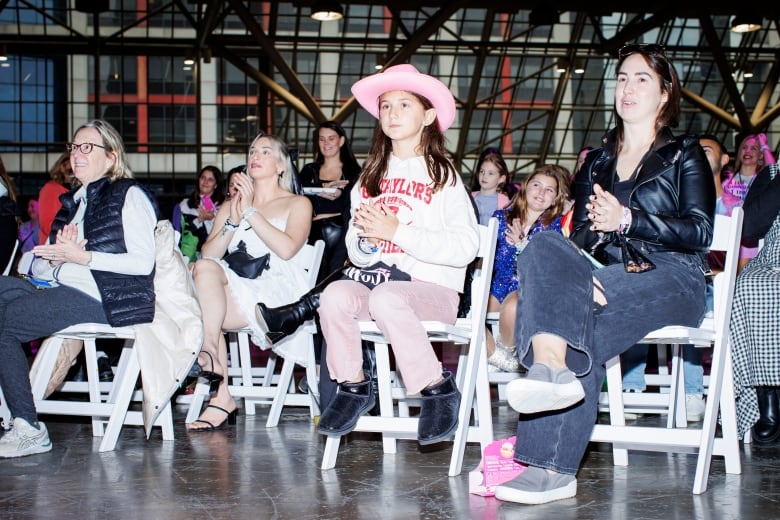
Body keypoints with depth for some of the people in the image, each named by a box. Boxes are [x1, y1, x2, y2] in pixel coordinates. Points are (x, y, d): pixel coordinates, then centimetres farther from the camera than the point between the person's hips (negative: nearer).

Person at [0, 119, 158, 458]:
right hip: (61, 290, 8)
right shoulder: (73, 201, 26)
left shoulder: (129, 195, 2)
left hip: (101, 299, -8)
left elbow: (143, 262, -11)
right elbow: (37, 266, 21)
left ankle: (28, 429, -18)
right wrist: (55, 256, -3)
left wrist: (81, 256, -15)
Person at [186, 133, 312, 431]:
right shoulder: (230, 205, 26)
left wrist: (251, 212, -7)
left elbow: (287, 248, -9)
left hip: (278, 292, -5)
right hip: (234, 290, 5)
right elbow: (208, 254, 10)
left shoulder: (297, 204, 13)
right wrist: (233, 221, -4)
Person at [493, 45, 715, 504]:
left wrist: (628, 220, -16)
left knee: (566, 306, -35)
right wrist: (582, 275, -12)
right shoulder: (596, 163, 24)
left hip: (672, 281, -3)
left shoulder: (685, 155, 12)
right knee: (544, 248, -31)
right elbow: (580, 235, 11)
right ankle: (553, 372, -49)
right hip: (607, 278, 4)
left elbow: (699, 232, -2)